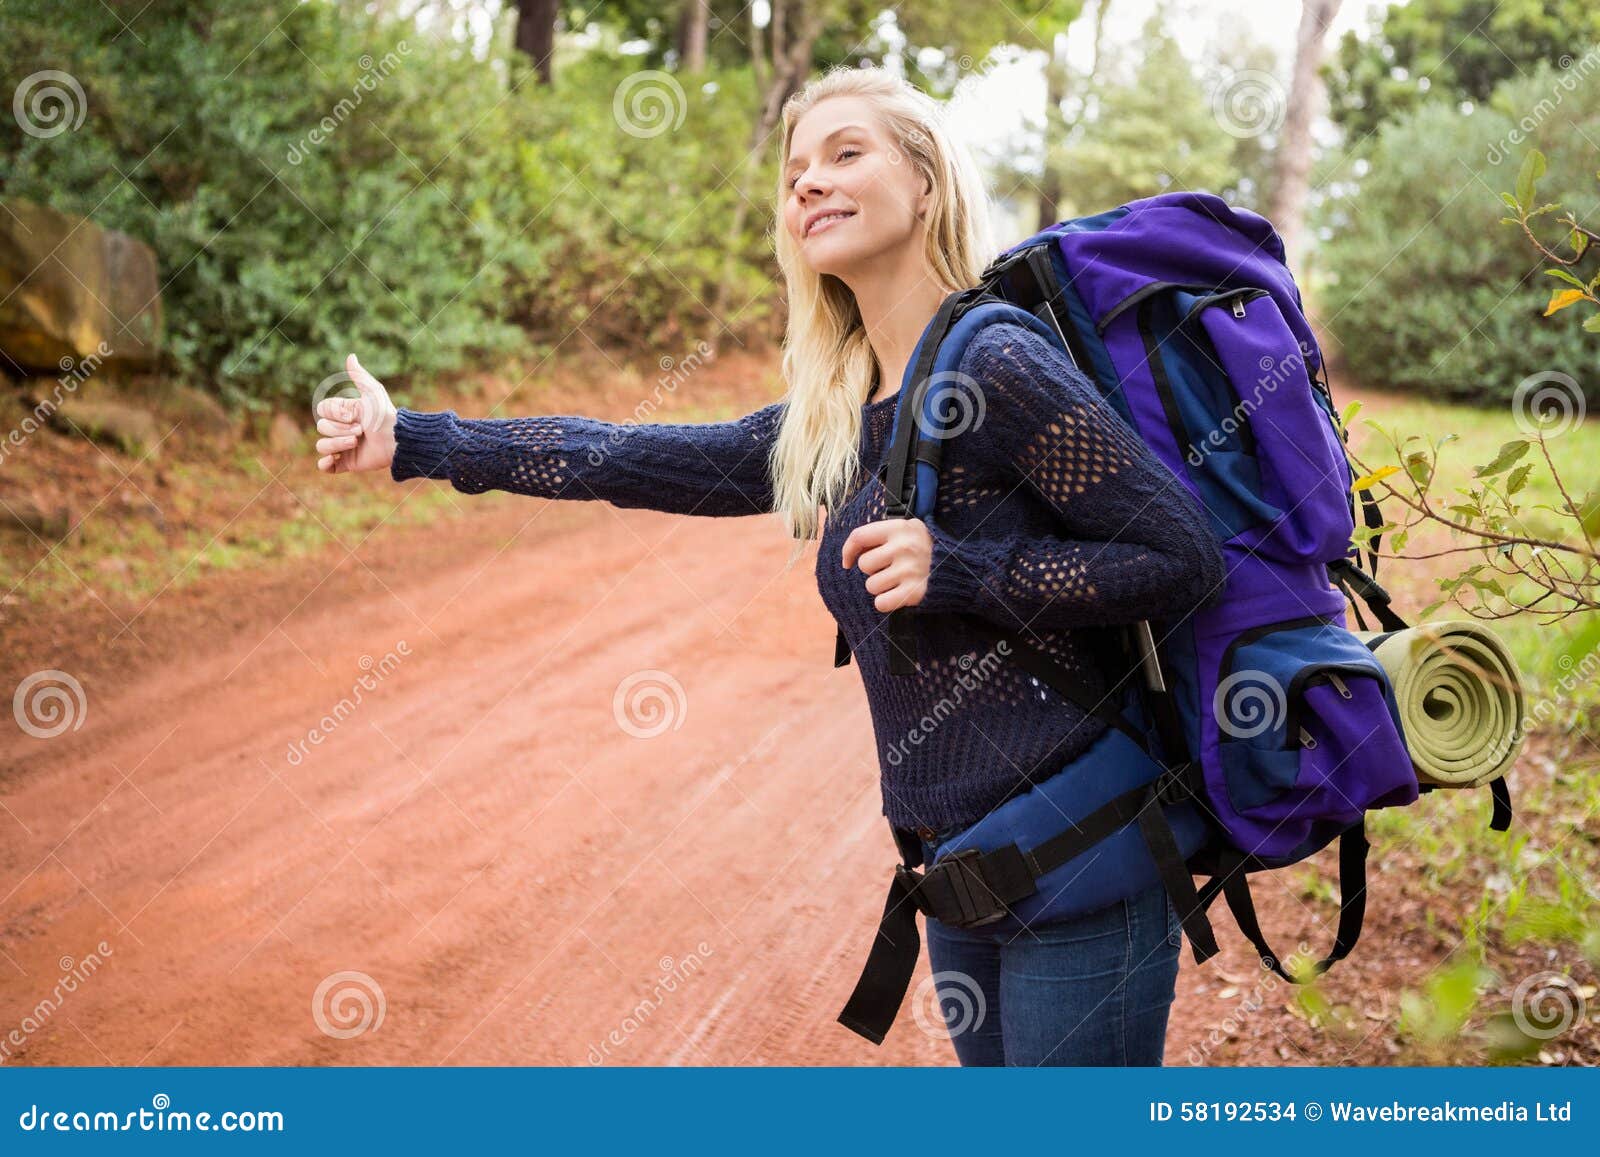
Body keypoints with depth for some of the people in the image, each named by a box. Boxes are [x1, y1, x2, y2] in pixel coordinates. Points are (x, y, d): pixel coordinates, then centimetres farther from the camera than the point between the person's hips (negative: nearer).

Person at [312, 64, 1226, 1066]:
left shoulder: (997, 365, -15)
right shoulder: (827, 426, 9)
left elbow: (1190, 558, -16)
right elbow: (634, 458, 13)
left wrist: (957, 570, -22)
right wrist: (412, 441, 16)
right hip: (966, 871, 8)